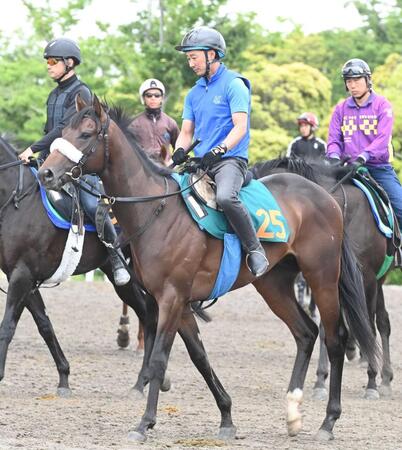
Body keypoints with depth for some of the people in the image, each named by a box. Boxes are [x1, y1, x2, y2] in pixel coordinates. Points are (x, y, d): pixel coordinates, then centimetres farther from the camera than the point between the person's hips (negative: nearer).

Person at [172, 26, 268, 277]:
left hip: (230, 159, -8)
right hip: (200, 162, 8)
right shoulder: (194, 93, 18)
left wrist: (219, 150, -28)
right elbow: (187, 131, 16)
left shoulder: (234, 85, -4)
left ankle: (255, 250, -24)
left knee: (225, 197, -36)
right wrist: (180, 151, -7)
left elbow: (240, 127, -12)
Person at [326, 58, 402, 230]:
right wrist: (334, 158, -18)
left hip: (379, 167, -2)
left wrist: (362, 158, -28)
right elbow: (334, 139, 5)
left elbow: (382, 139, -13)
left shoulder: (382, 105, -1)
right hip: (350, 169, 2)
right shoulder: (341, 109, 10)